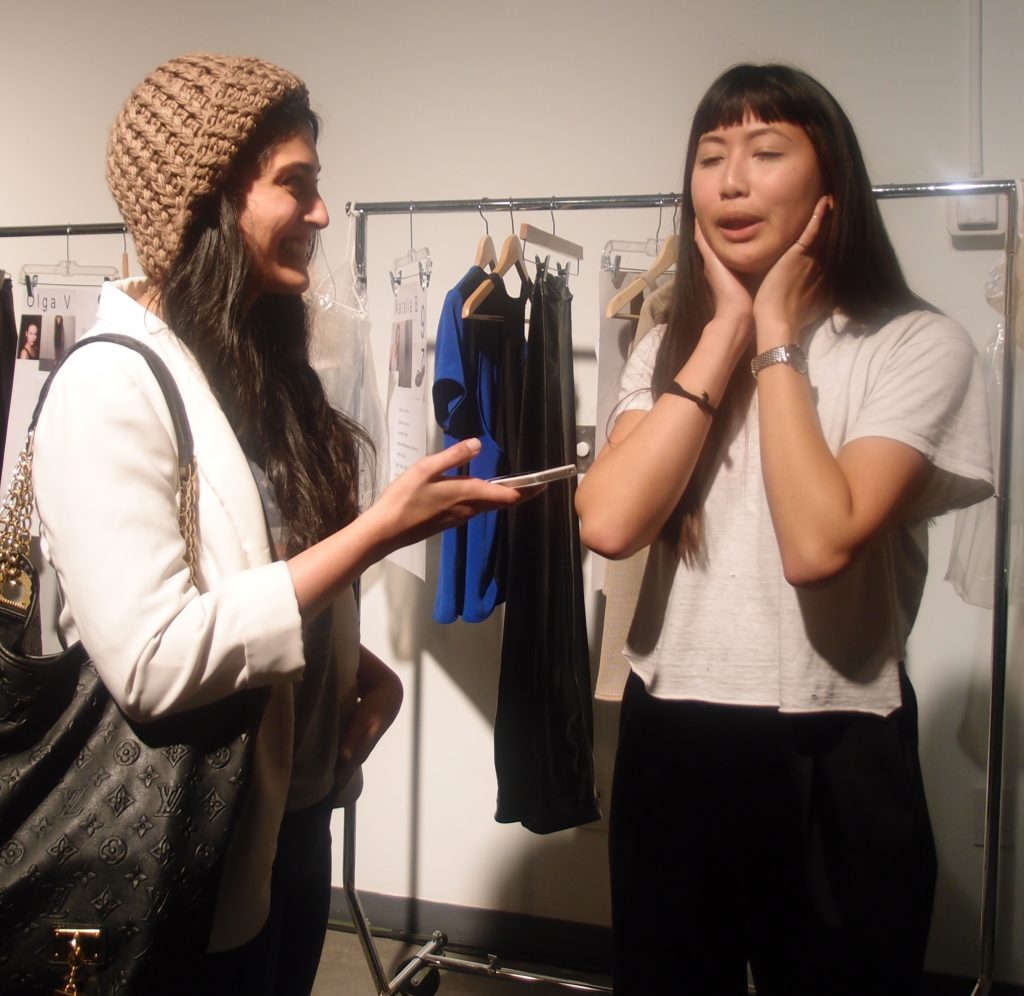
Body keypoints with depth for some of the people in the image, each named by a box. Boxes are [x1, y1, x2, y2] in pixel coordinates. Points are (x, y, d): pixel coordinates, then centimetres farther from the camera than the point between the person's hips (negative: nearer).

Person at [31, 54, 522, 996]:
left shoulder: (260, 357, 7)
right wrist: (379, 529, -25)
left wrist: (358, 665, -2)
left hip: (297, 809, 8)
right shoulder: (112, 384, -21)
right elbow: (150, 660, -28)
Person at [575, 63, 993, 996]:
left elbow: (818, 543, -24)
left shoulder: (920, 347, -9)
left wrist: (777, 340, -14)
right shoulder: (668, 348, 6)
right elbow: (610, 523, -13)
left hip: (832, 759, -4)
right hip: (670, 743, 4)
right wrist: (725, 332, -10)